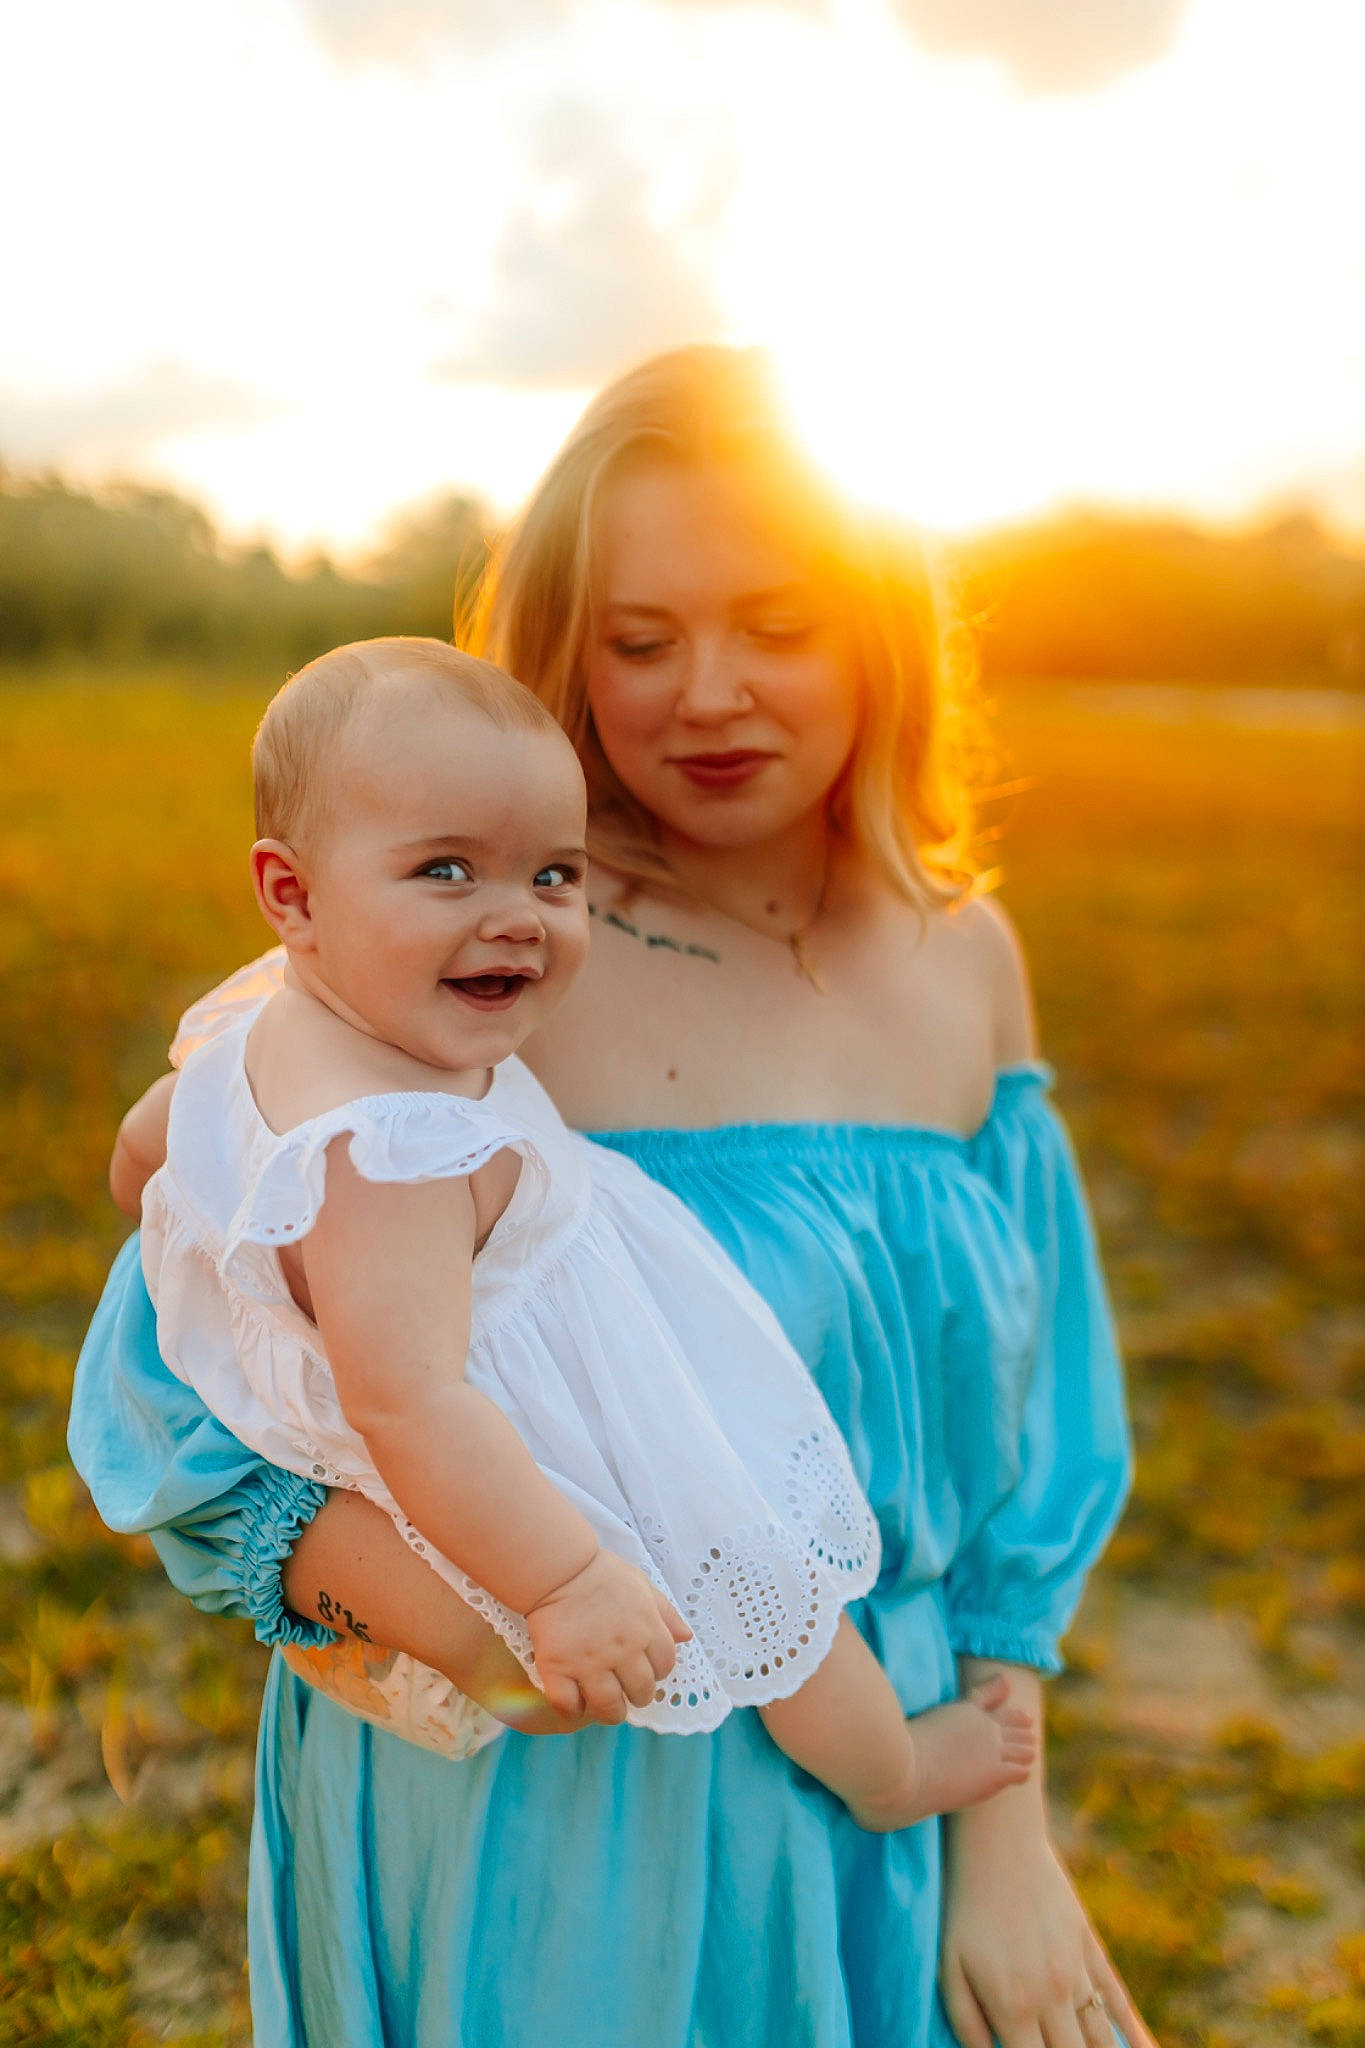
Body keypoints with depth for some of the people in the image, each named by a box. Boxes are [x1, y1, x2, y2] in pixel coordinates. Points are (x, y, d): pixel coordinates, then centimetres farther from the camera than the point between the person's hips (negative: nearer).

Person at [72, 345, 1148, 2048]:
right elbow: (161, 1383, -14)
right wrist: (421, 1597, -29)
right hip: (517, 1810, -3)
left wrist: (1004, 1838, 3)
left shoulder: (962, 959, -2)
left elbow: (1021, 1454, 3)